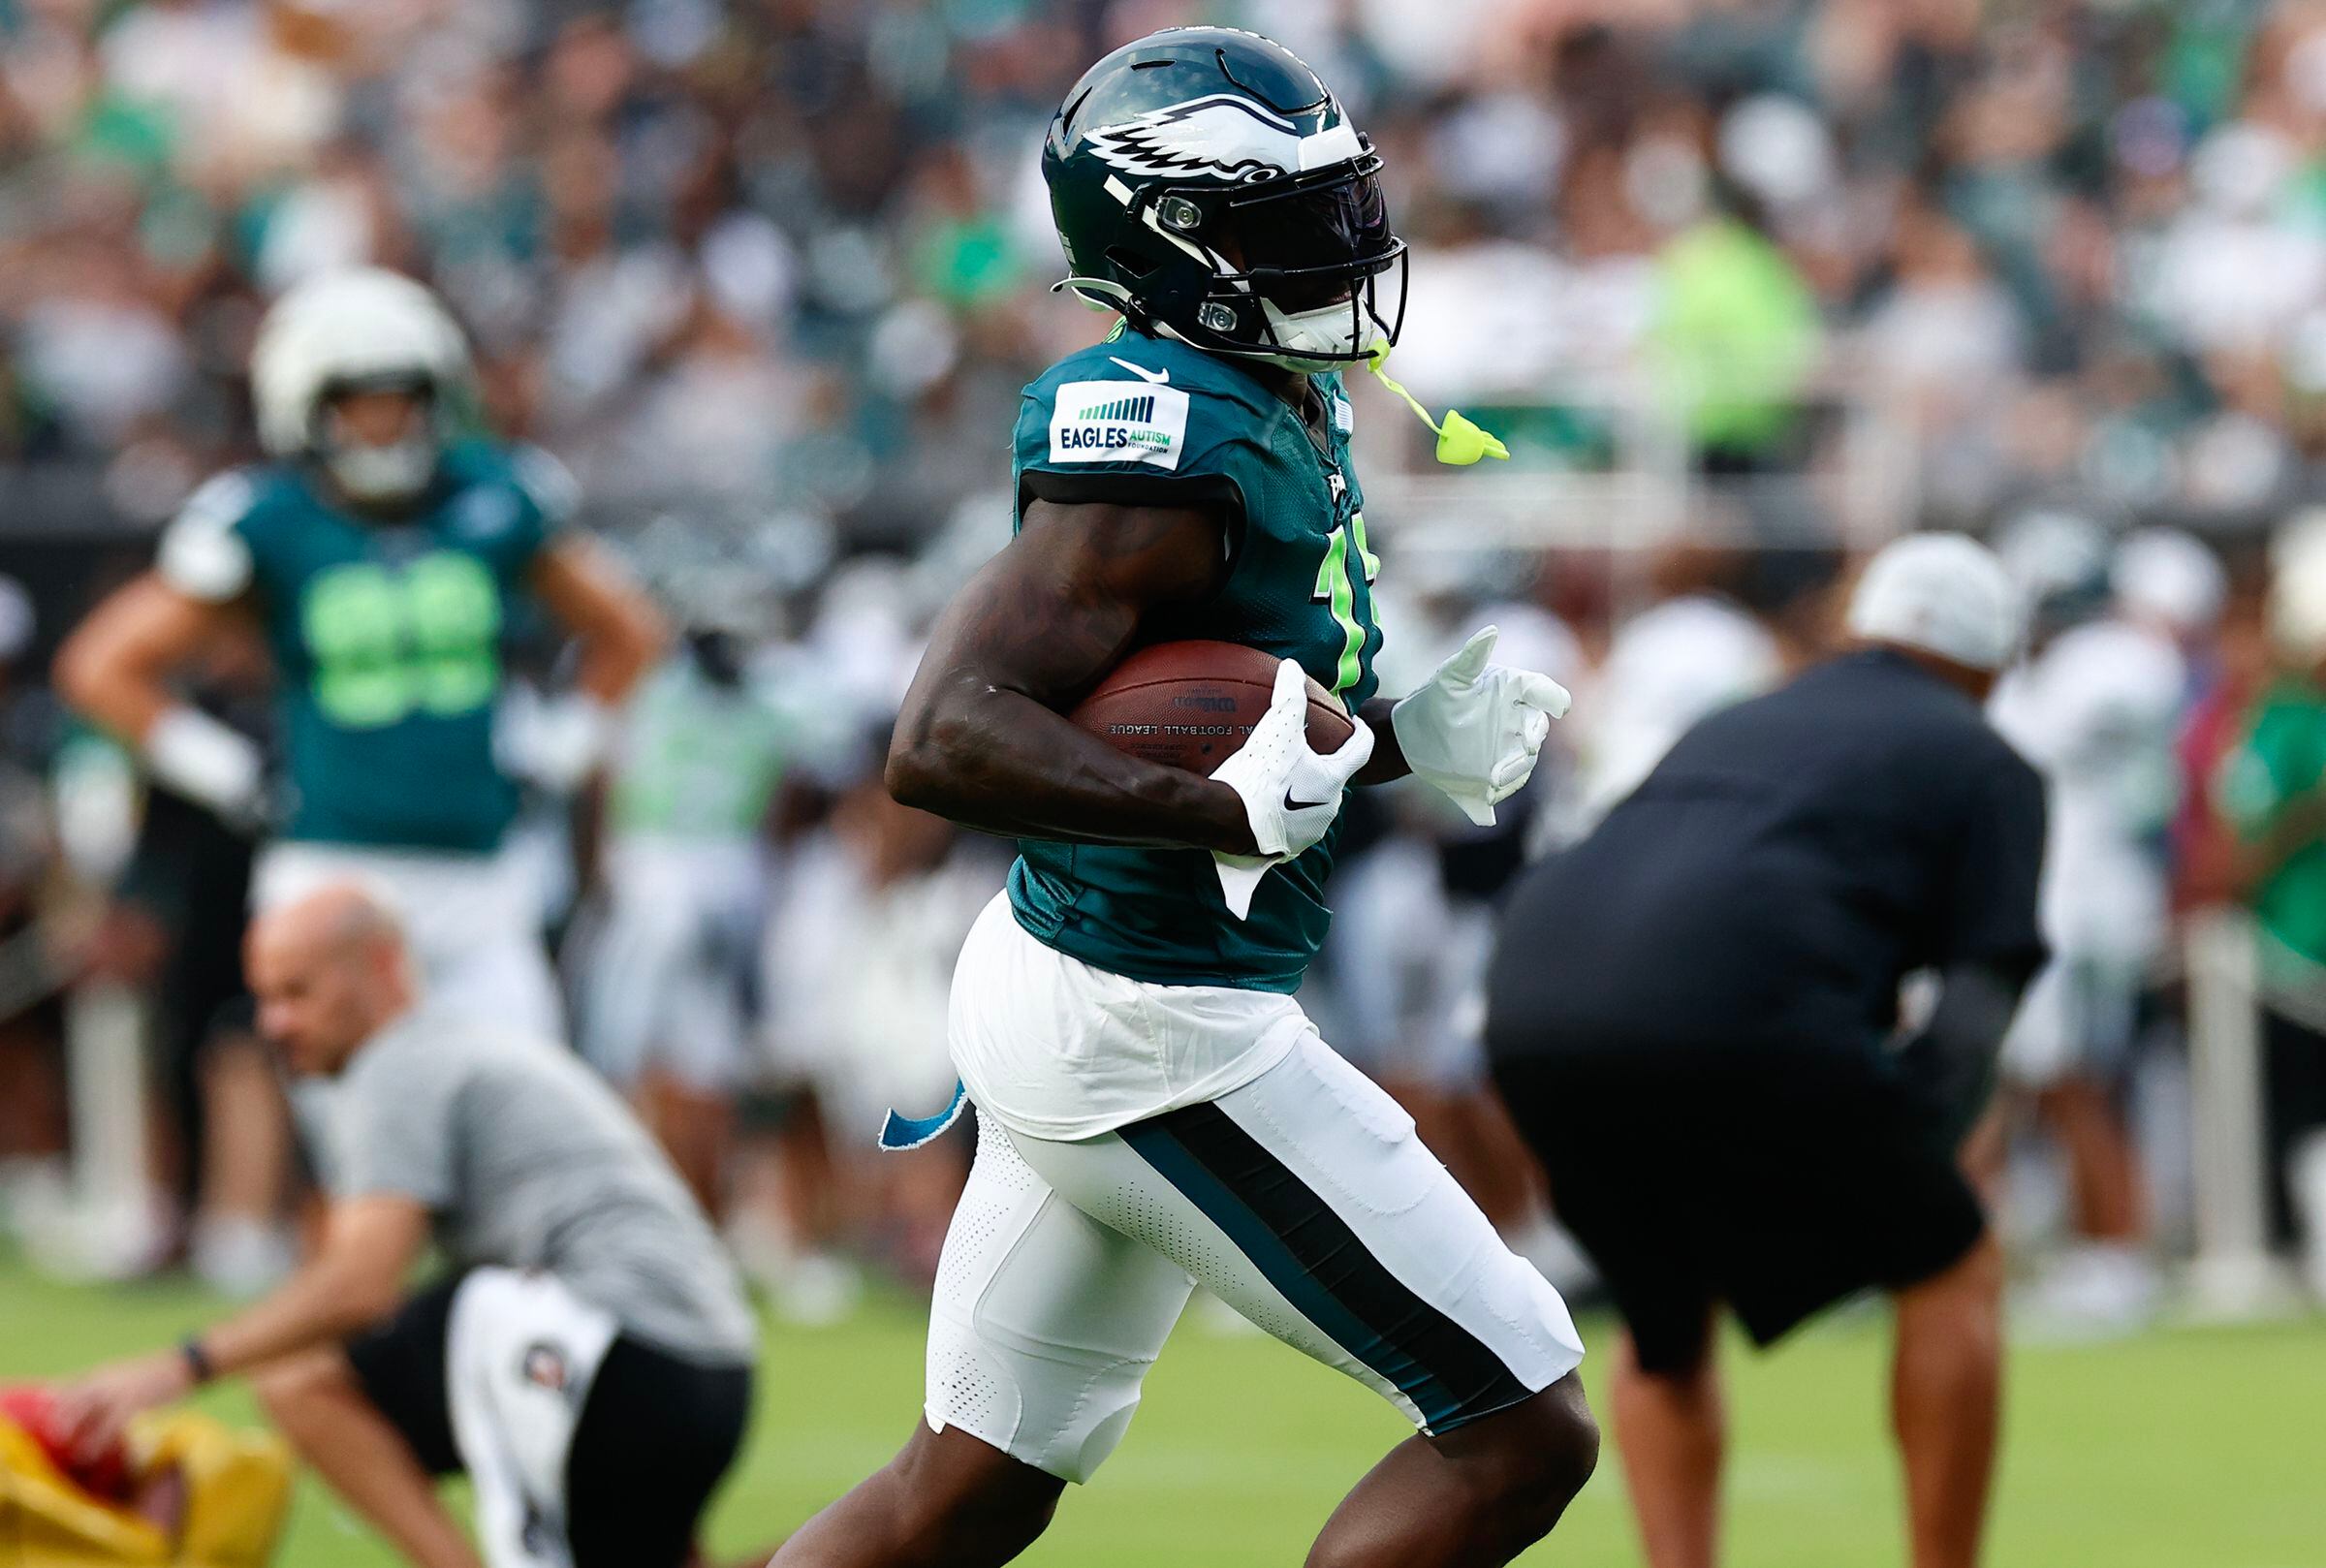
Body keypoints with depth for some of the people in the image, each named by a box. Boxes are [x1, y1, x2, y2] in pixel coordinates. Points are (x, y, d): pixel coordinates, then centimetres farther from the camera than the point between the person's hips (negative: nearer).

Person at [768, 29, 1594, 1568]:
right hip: (1156, 1034, -10)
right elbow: (944, 739, -29)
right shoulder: (1164, 446, -21)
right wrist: (1229, 812, -37)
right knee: (1525, 1429, -4)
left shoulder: (1287, 409, 10)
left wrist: (1407, 739, 7)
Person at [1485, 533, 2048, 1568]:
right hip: (1729, 1020, -6)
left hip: (1533, 1015, 6)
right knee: (1953, 1272, 14)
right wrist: (1893, 1182, 3)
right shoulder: (1986, 767, 21)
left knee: (1665, 1317, 28)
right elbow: (1974, 1011, 6)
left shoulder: (1733, 730, 37)